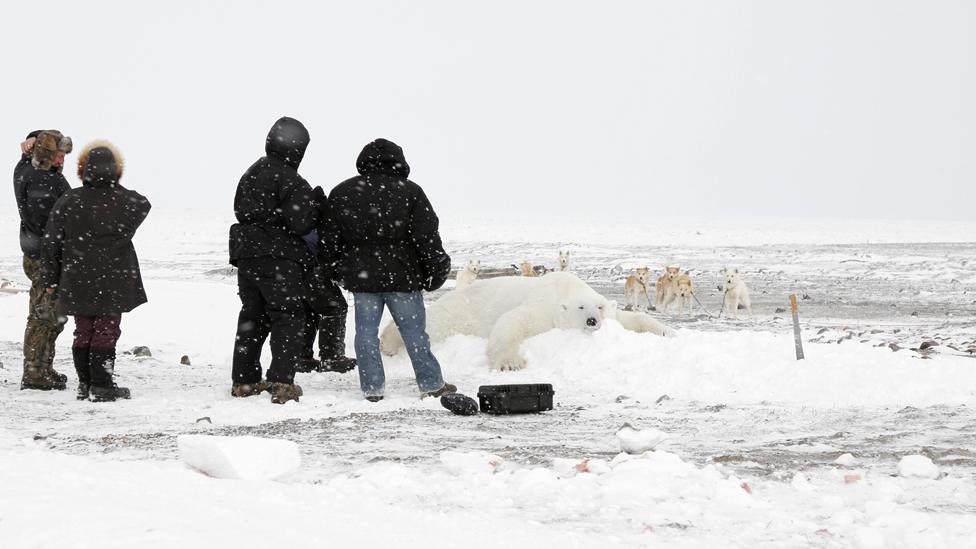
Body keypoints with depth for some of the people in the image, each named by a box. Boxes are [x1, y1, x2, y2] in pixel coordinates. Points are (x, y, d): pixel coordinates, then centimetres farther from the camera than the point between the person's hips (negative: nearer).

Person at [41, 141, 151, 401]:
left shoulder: (68, 202, -4)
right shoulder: (127, 201, -9)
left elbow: (51, 243, 0)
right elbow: (145, 207, 15)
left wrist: (51, 278, 10)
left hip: (78, 282, 2)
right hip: (113, 281, -2)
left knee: (83, 331, 13)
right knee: (107, 331, 4)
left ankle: (85, 384, 18)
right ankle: (102, 386, 3)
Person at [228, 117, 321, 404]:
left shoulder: (251, 174, 11)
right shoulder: (290, 181, -14)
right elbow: (300, 224, -18)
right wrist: (316, 204, 0)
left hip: (246, 255, 7)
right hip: (279, 258, -7)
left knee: (252, 317, 16)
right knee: (289, 319, -2)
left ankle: (244, 380, 19)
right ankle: (281, 382, -13)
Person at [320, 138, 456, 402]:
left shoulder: (341, 193, 3)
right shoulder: (409, 192, -6)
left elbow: (328, 239, 7)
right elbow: (427, 237, -6)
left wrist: (332, 270, 19)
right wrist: (436, 269, 3)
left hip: (361, 279, 2)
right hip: (402, 278, -2)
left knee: (366, 332, 8)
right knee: (414, 331, 6)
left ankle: (372, 387, 7)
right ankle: (431, 384, 12)